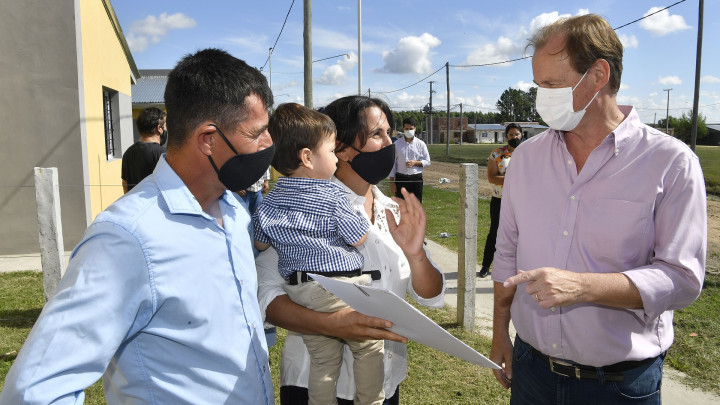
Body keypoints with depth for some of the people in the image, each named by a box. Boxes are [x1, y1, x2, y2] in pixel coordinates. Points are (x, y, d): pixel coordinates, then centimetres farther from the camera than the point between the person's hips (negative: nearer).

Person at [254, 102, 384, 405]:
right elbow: (359, 238, -3)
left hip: (299, 292, 6)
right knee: (369, 346, 13)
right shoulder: (332, 196, -12)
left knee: (322, 361, 16)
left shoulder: (271, 201, 4)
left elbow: (260, 243, 14)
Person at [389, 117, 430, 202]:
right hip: (401, 178, -1)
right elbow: (392, 163, 1)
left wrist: (415, 163, -12)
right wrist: (392, 182, -2)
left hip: (416, 179, 1)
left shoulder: (420, 144, 2)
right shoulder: (396, 144, 1)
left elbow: (427, 161, 7)